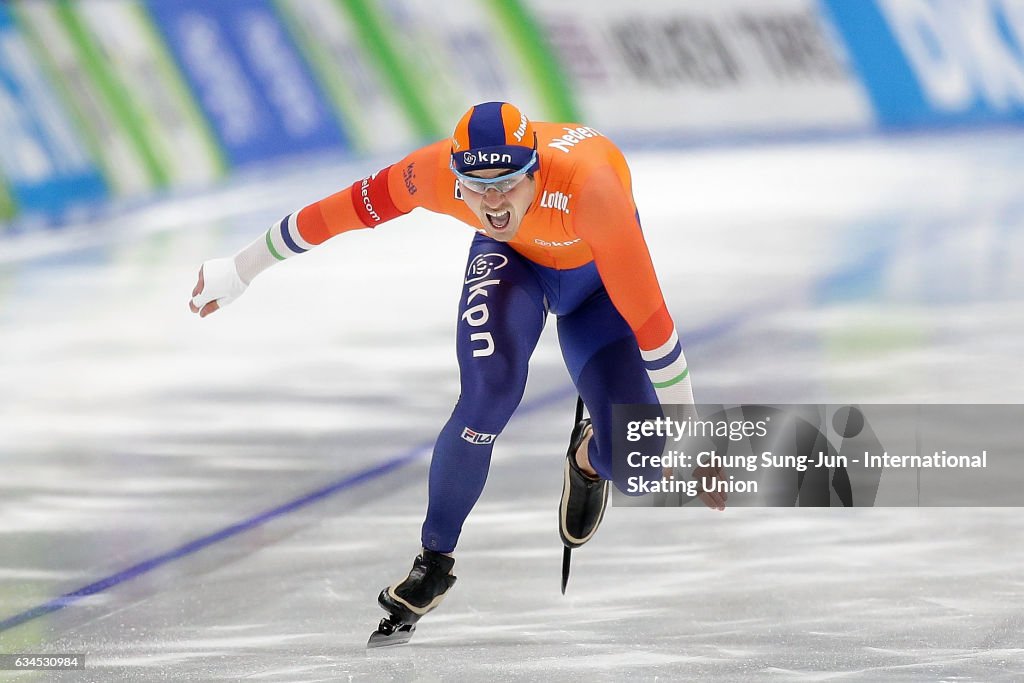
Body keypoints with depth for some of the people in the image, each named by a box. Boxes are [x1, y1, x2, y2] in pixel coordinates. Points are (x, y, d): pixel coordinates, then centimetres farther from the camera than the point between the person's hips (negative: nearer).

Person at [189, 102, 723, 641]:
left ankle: (589, 456, 26)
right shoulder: (436, 173, -35)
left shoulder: (586, 184, -45)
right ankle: (435, 559, -8)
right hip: (511, 255, 1)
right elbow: (338, 212, -19)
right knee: (488, 393, -29)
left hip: (598, 274, -1)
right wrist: (238, 272, -7)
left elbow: (647, 314, -39)